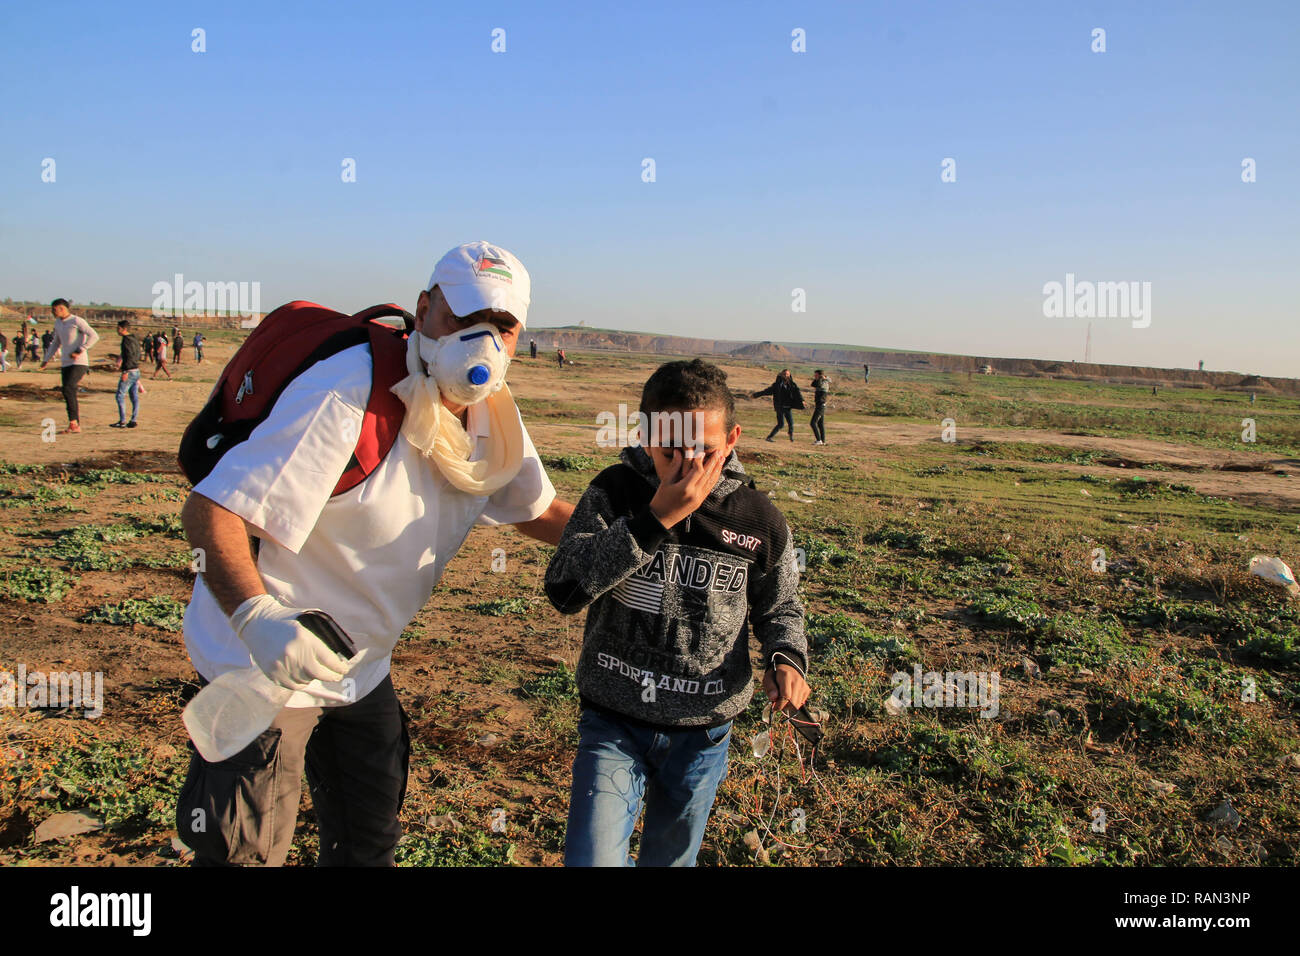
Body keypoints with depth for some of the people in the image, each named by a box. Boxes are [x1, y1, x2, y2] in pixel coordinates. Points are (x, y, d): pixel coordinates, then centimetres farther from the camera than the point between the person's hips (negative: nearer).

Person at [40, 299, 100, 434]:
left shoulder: (77, 321, -9)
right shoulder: (58, 323, 15)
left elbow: (94, 336, -20)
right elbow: (56, 342, 28)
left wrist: (79, 351, -21)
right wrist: (46, 359, 24)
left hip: (79, 363, -8)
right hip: (66, 363, 8)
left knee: (68, 389, -22)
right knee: (69, 393, 5)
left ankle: (73, 421, -15)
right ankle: (76, 426, 11)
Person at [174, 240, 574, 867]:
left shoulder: (493, 418, -4)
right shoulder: (346, 397, -28)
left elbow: (538, 511, 11)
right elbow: (210, 511, -29)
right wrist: (258, 618, -44)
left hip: (362, 670, 7)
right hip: (263, 661, -7)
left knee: (370, 844, 20)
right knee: (246, 853, 4)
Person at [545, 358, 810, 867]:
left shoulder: (759, 520, -8)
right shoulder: (615, 491, -12)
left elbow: (779, 607, 8)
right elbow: (563, 589, -23)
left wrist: (786, 658, -14)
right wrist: (655, 519, -30)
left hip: (701, 735, 2)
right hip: (613, 727, -1)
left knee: (670, 857, 22)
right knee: (591, 858, -15)